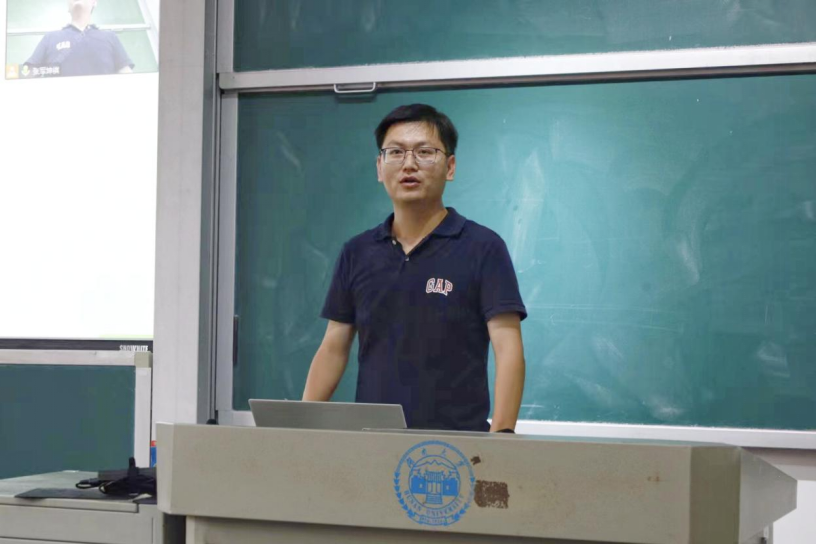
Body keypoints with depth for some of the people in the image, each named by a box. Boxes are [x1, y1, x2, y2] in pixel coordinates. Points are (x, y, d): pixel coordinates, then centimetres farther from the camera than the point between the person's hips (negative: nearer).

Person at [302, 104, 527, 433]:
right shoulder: (357, 253, 10)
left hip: (455, 443, -4)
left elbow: (508, 350, -10)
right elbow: (333, 349, 12)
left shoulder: (483, 248, -4)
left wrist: (500, 436, -22)